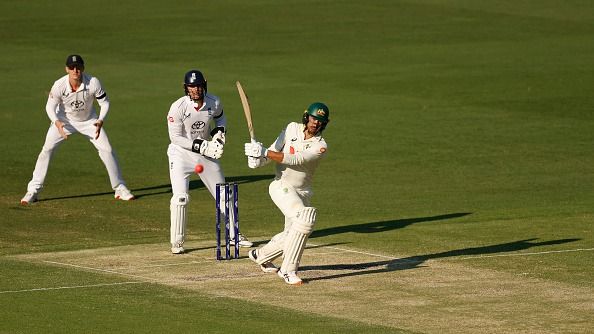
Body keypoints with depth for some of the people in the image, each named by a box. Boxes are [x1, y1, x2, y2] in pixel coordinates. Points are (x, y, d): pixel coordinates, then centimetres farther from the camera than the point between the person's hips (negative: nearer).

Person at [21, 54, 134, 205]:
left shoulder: (93, 83, -28)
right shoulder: (59, 85, -29)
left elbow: (105, 102, -15)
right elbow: (50, 107, -16)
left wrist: (100, 121, -32)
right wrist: (57, 123, -35)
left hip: (89, 121, 1)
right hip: (64, 120, -1)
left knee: (107, 150, -5)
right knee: (47, 150, -12)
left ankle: (120, 188, 11)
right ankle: (33, 191, -6)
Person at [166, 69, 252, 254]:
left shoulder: (214, 103, -9)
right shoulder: (178, 107, -22)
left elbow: (220, 117, 14)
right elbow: (175, 137, -19)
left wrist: (219, 131, -7)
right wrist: (201, 146, -25)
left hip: (206, 153, 5)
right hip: (181, 154, -5)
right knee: (180, 197, -18)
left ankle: (233, 235, 29)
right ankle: (177, 242, -5)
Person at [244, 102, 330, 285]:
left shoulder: (320, 146, -11)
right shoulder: (292, 128, -3)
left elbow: (294, 160, -22)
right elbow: (274, 150, 0)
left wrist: (264, 152, -28)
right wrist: (258, 158, -22)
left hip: (303, 192, 3)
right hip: (282, 186, -3)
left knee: (292, 235, 14)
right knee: (304, 220, -26)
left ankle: (260, 255, 43)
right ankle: (288, 270, -22)